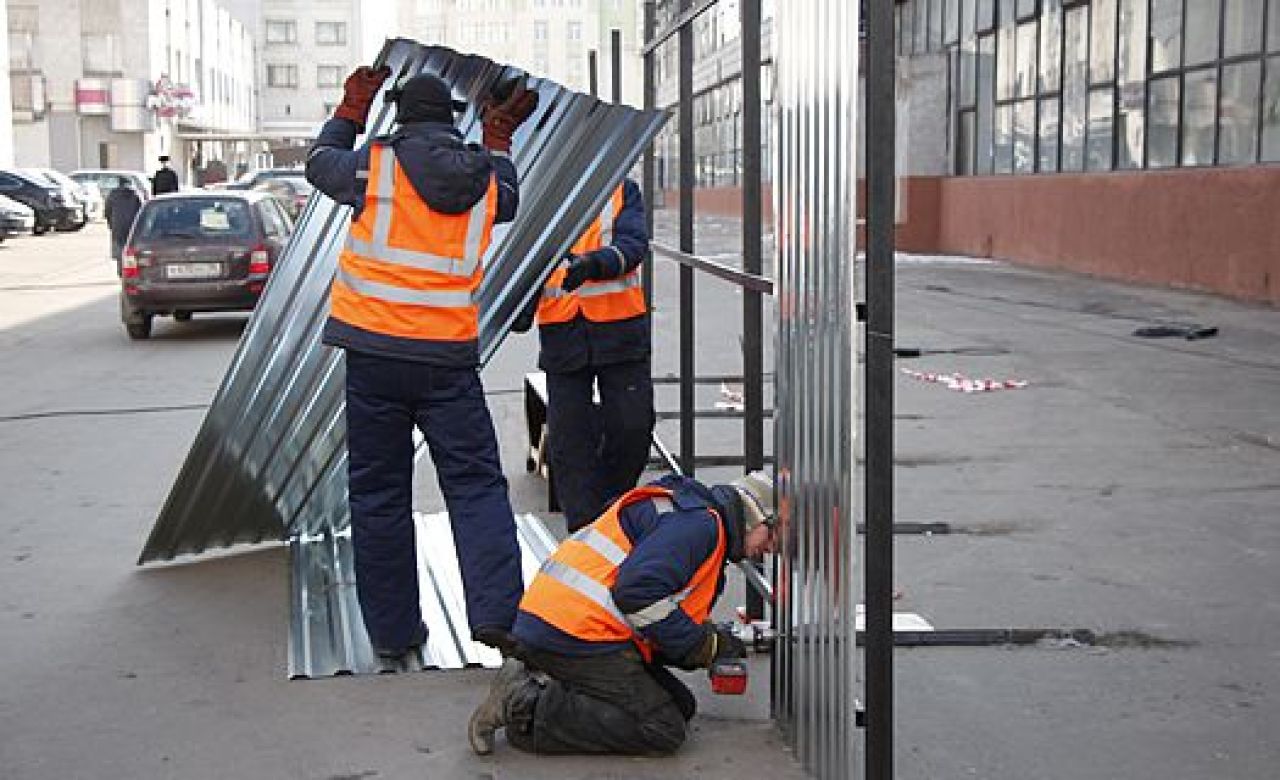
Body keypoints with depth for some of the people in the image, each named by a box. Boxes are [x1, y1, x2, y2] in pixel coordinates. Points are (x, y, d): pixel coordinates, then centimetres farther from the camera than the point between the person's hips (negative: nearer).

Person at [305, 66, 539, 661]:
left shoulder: (375, 165, -2)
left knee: (378, 493, 8)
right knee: (476, 484, 5)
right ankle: (496, 612, -10)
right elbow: (509, 202, 32)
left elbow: (320, 163, 20)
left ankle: (392, 628, 14)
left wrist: (351, 109, 33)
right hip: (450, 358, 1)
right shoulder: (484, 180, 7)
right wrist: (498, 140, 42)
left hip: (375, 351, -1)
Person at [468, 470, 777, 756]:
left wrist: (717, 640, 8)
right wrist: (707, 645, -11)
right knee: (664, 730, -10)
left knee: (679, 706, 10)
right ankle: (528, 707, -14)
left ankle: (539, 684, 5)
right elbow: (637, 592, -22)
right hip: (577, 634, -11)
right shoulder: (700, 521, -8)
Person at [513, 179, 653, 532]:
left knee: (633, 427, 0)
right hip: (562, 334, 1)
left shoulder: (623, 191, 6)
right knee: (569, 438, 1)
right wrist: (522, 305, -10)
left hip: (620, 330, -1)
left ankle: (612, 509, 25)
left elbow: (634, 244, -10)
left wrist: (594, 264, -30)